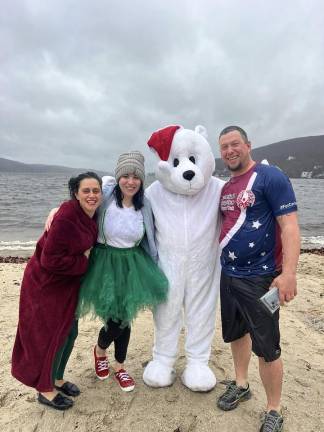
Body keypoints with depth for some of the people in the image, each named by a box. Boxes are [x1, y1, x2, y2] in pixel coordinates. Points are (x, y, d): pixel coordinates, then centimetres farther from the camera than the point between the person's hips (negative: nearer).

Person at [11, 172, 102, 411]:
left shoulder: (91, 216, -4)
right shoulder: (67, 214, -28)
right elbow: (50, 259, -28)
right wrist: (83, 262, -18)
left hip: (68, 283, 8)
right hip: (46, 283, -8)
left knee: (69, 333, 18)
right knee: (50, 336, 8)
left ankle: (57, 379, 42)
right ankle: (45, 390, 32)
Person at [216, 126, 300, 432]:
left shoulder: (270, 177, -11)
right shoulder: (225, 187, 9)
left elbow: (289, 225, -17)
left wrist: (288, 273, -25)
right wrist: (221, 264, 12)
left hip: (259, 278, -7)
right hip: (228, 275, 7)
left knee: (266, 347, 4)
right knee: (236, 333, 21)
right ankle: (240, 385, 43)